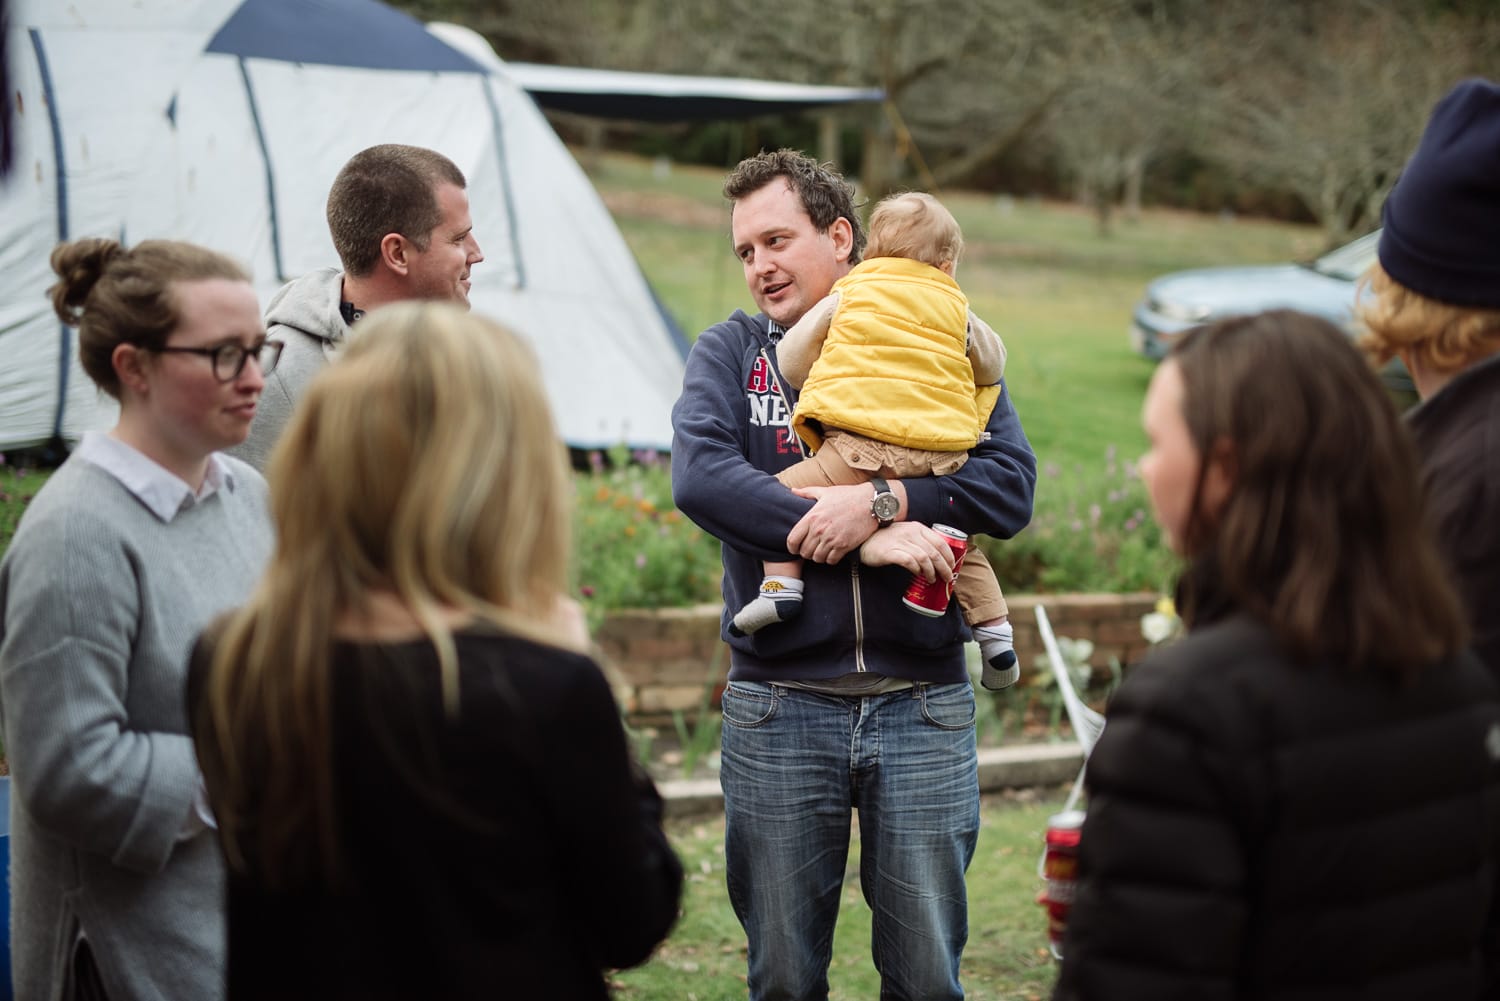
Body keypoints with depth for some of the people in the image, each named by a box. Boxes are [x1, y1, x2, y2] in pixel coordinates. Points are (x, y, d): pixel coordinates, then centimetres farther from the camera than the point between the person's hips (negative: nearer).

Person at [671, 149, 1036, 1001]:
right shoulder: (730, 353, 7)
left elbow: (1012, 487, -4)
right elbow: (700, 476, -12)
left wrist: (884, 499, -18)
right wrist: (863, 542, -18)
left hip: (923, 706, 0)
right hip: (779, 708, 0)